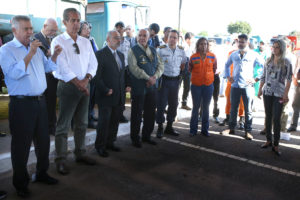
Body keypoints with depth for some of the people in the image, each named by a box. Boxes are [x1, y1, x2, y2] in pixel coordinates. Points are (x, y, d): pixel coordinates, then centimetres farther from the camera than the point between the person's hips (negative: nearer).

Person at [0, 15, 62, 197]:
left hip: (40, 101, 7)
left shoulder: (36, 48, 14)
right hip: (21, 104, -6)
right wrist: (30, 54, -24)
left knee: (43, 140, 16)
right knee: (21, 145, 4)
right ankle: (21, 183, 20)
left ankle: (42, 173, 34)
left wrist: (55, 55, 1)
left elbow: (47, 67, 18)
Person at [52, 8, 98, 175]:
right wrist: (78, 83, -15)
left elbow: (93, 63, 7)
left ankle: (80, 154, 29)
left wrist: (86, 80, -9)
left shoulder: (86, 42, 11)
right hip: (68, 87, -5)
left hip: (85, 85, 6)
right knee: (64, 125, 0)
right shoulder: (58, 42, -6)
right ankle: (61, 160, 11)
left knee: (82, 123, 14)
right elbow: (63, 67, -14)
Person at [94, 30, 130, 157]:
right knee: (104, 122, 2)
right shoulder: (100, 54, -9)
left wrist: (126, 86, 8)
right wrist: (106, 90, -16)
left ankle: (110, 143, 28)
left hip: (119, 96, 7)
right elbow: (97, 76, -13)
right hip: (106, 97, -6)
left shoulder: (121, 55, 15)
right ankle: (100, 146, 18)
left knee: (115, 121, 13)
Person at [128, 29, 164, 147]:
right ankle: (135, 138, 17)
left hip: (152, 86, 6)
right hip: (138, 87, -5)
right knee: (137, 114, 4)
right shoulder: (133, 51, -4)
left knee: (150, 113, 13)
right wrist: (148, 78, -17)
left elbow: (160, 65, 8)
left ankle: (146, 136, 28)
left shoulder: (153, 50, 13)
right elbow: (134, 68, -15)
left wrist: (155, 77, -10)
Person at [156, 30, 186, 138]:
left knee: (173, 104, 11)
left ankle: (169, 126, 25)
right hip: (164, 79, -4)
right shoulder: (161, 49, -8)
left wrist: (179, 70, 11)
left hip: (175, 80, 4)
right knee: (161, 104, -1)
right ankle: (160, 127, 12)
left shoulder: (181, 50, 5)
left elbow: (183, 62, 22)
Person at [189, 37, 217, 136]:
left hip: (208, 85, 1)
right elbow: (190, 69, 10)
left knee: (206, 108, 9)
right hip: (196, 85, -1)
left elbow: (214, 69, 12)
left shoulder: (212, 56, -1)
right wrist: (198, 75, 10)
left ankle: (205, 129, 19)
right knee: (195, 107, 6)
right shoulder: (193, 57, -5)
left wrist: (208, 76, 13)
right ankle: (193, 129, 15)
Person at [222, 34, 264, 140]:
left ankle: (248, 131, 11)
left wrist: (257, 78, -4)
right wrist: (228, 76, 15)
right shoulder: (234, 54, 10)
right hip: (235, 85, 3)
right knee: (233, 108, 11)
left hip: (247, 86, -3)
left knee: (248, 110, 2)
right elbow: (227, 65, 27)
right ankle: (231, 128, 24)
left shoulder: (254, 55, -1)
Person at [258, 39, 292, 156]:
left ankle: (276, 145, 2)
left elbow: (289, 79, -6)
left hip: (279, 94, -4)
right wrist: (260, 89, 9)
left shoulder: (286, 62, -3)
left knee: (276, 119, -5)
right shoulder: (268, 61, 9)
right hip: (267, 92, 4)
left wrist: (286, 94, -13)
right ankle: (268, 140, 22)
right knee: (268, 117, 10)